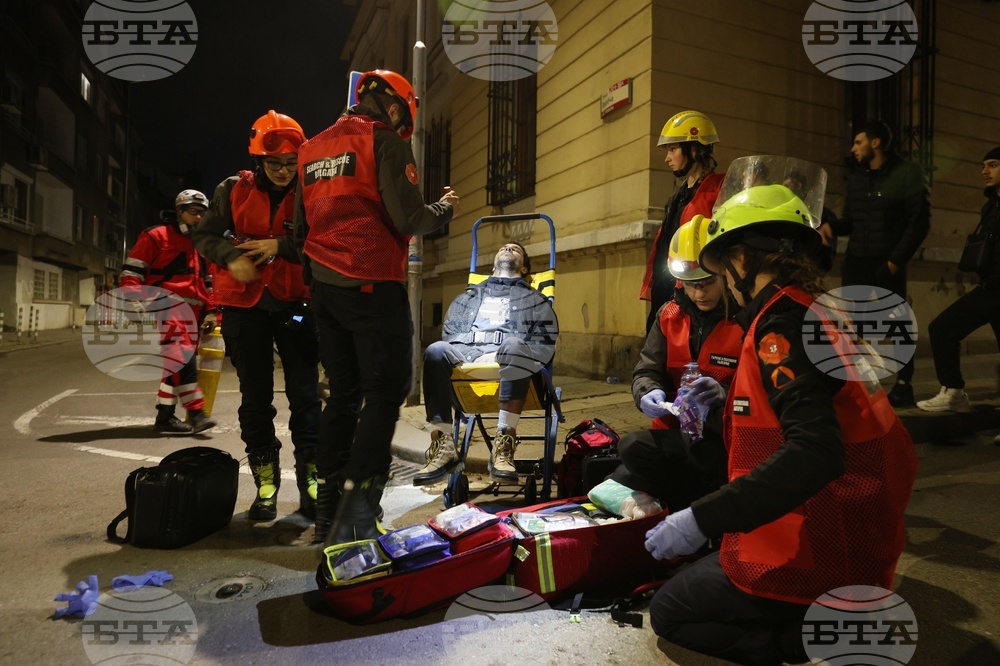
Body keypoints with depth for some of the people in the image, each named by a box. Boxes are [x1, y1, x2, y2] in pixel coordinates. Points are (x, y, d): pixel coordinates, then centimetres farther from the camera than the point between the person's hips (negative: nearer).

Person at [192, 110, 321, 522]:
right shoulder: (235, 190, 3)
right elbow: (205, 236, 6)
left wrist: (281, 246, -20)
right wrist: (231, 256, -12)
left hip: (295, 303, -1)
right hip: (245, 304, 2)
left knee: (305, 394, -1)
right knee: (255, 398, 7)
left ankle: (310, 480, 10)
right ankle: (266, 483, 20)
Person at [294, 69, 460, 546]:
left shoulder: (311, 149, 19)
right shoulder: (385, 141, -4)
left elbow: (300, 229, 19)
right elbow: (409, 219, -14)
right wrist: (445, 208, 4)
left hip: (325, 289, 8)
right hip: (374, 288, -7)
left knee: (343, 394, 13)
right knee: (385, 393, -2)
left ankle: (327, 509, 18)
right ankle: (357, 512, -8)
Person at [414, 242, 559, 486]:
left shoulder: (535, 300, 28)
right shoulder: (468, 297, 36)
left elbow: (545, 343, 12)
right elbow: (449, 334, 23)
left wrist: (528, 363, -8)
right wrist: (451, 359, 1)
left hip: (510, 356, -2)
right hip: (466, 353, 2)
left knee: (514, 344, -39)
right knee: (436, 350, -33)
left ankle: (503, 445, -43)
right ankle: (445, 446, -34)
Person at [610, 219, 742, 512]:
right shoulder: (670, 314, 7)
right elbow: (646, 370, 6)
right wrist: (649, 393, -18)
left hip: (722, 442, -6)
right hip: (673, 432, 6)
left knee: (634, 448, -28)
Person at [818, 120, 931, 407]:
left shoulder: (907, 173, -4)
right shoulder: (856, 177, 12)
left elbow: (919, 222, -8)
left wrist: (897, 260, -14)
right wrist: (831, 227, -6)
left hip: (888, 264, -5)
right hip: (855, 262, 5)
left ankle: (903, 385, 10)